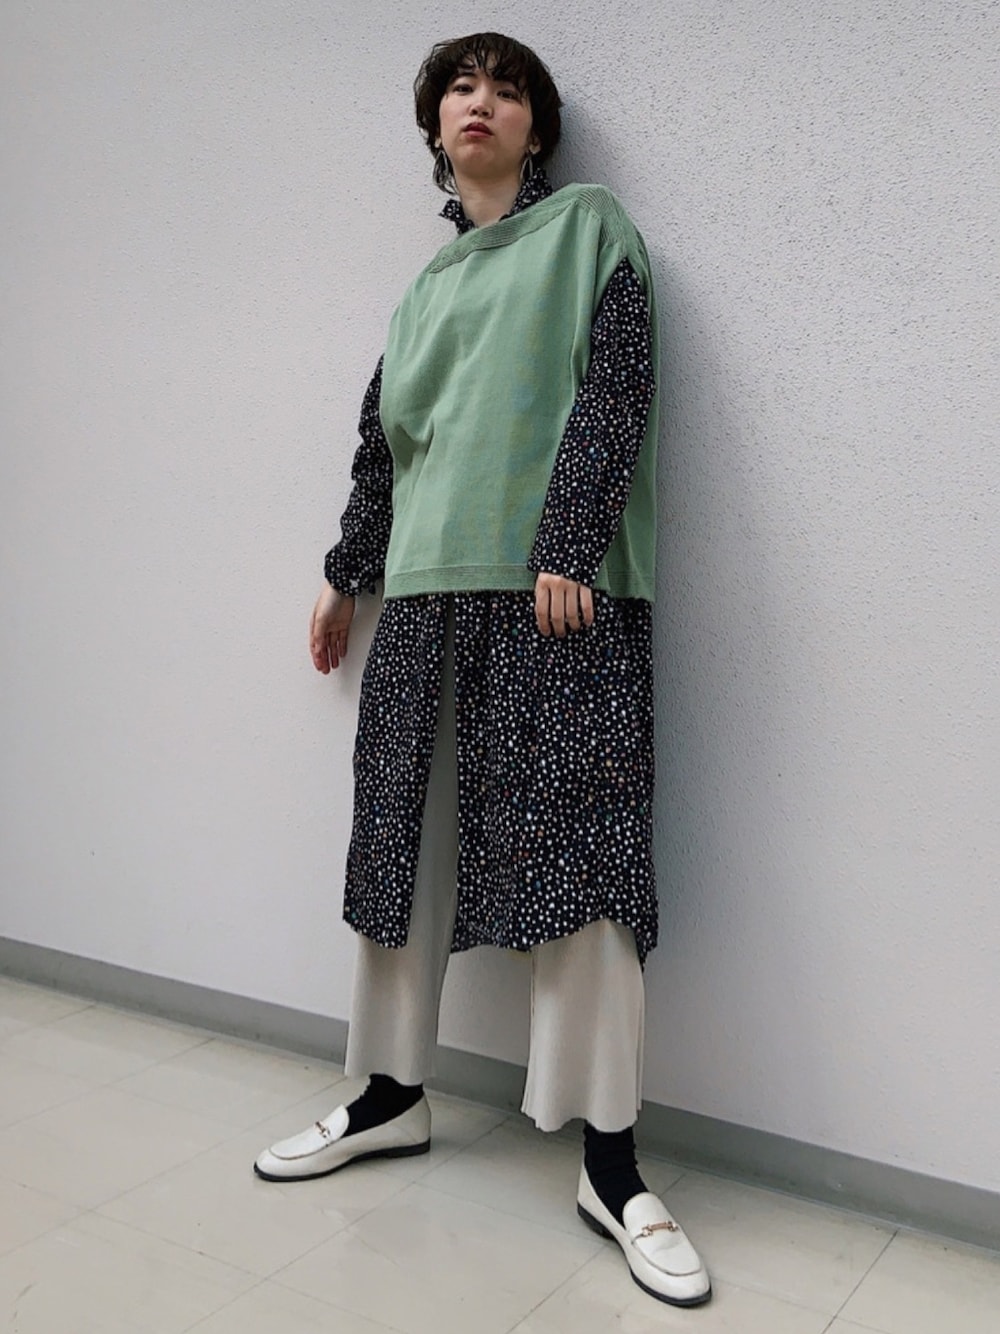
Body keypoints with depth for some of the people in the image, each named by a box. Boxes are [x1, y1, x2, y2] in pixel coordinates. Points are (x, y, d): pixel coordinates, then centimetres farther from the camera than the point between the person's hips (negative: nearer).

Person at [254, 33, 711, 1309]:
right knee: (406, 840, 7)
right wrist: (345, 574, 29)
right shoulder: (427, 284, 23)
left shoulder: (588, 225, 9)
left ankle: (611, 1167, 0)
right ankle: (392, 1099, 23)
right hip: (426, 594, 6)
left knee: (574, 851, -9)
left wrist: (566, 546, -16)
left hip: (558, 590, -5)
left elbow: (614, 390, -4)